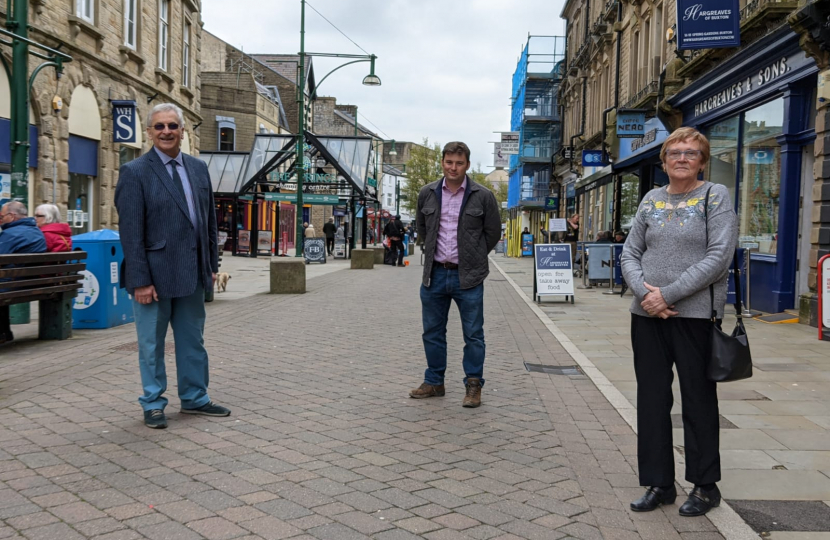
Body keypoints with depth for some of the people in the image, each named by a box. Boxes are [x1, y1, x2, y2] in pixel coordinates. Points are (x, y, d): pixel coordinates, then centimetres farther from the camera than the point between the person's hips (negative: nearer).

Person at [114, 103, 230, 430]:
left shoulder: (199, 168, 9)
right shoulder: (134, 172, -7)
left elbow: (209, 220, 14)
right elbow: (130, 231, -11)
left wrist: (212, 265, 10)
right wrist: (140, 280, -15)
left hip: (192, 273, 5)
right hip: (155, 274, -5)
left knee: (193, 341, 15)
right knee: (152, 345, 7)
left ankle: (194, 399, 28)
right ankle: (153, 405, 20)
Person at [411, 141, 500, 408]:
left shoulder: (483, 196, -4)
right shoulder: (427, 193, 4)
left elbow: (493, 232, 5)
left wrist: (473, 260, 8)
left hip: (467, 277, -3)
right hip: (435, 274, 3)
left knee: (473, 335, 3)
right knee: (432, 332, 12)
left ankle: (474, 386, 15)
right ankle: (434, 382, 25)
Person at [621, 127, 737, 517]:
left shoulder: (716, 197, -2)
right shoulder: (651, 200, 11)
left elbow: (719, 257, -12)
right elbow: (630, 253, 9)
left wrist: (668, 294, -17)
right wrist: (644, 291, -10)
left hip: (695, 315, -4)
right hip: (647, 315, 4)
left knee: (698, 401, 6)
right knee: (651, 400, 8)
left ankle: (705, 486, 22)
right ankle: (659, 483, 22)